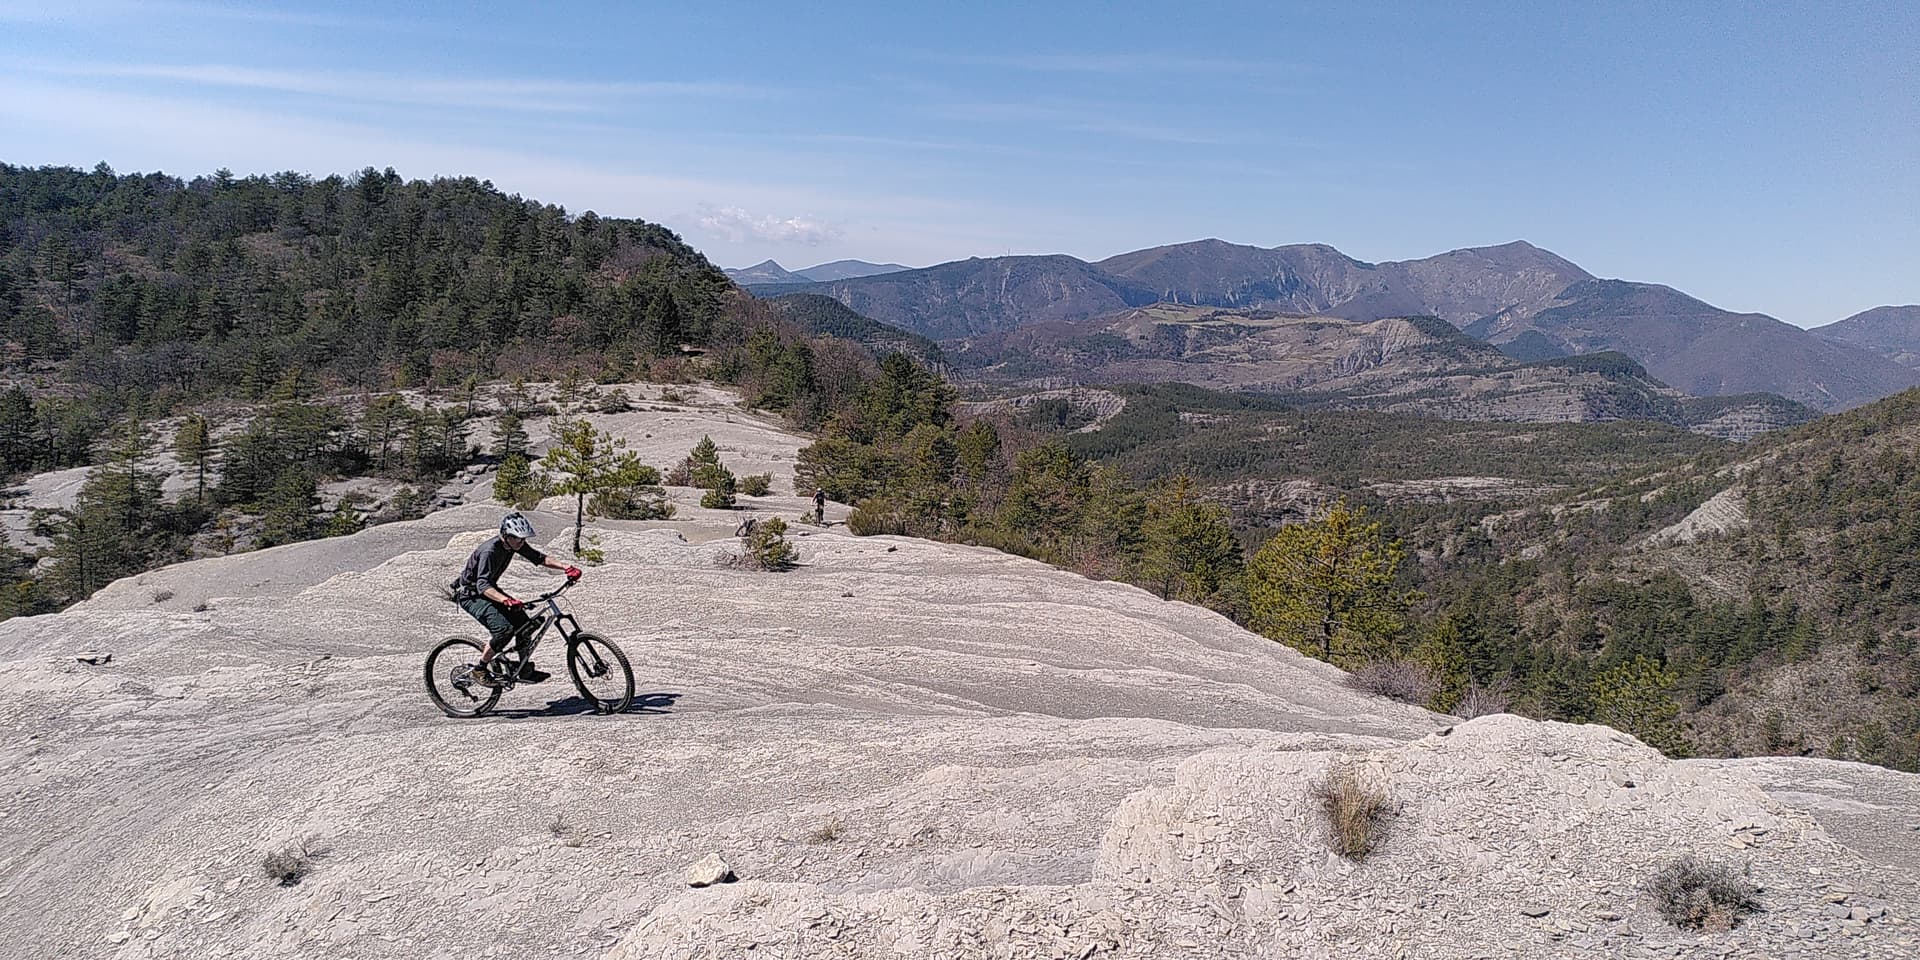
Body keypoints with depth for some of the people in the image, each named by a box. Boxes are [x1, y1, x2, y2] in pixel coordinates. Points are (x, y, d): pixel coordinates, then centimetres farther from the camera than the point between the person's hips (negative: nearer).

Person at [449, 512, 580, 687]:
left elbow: (539, 558, -3)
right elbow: (483, 585, -44)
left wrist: (566, 568, -17)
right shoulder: (489, 551, -34)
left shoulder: (515, 543, -10)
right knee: (504, 628, -25)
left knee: (521, 621, -5)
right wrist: (507, 600, -60)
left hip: (489, 590, 8)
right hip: (470, 594, -8)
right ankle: (478, 671, -9)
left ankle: (525, 671, 6)